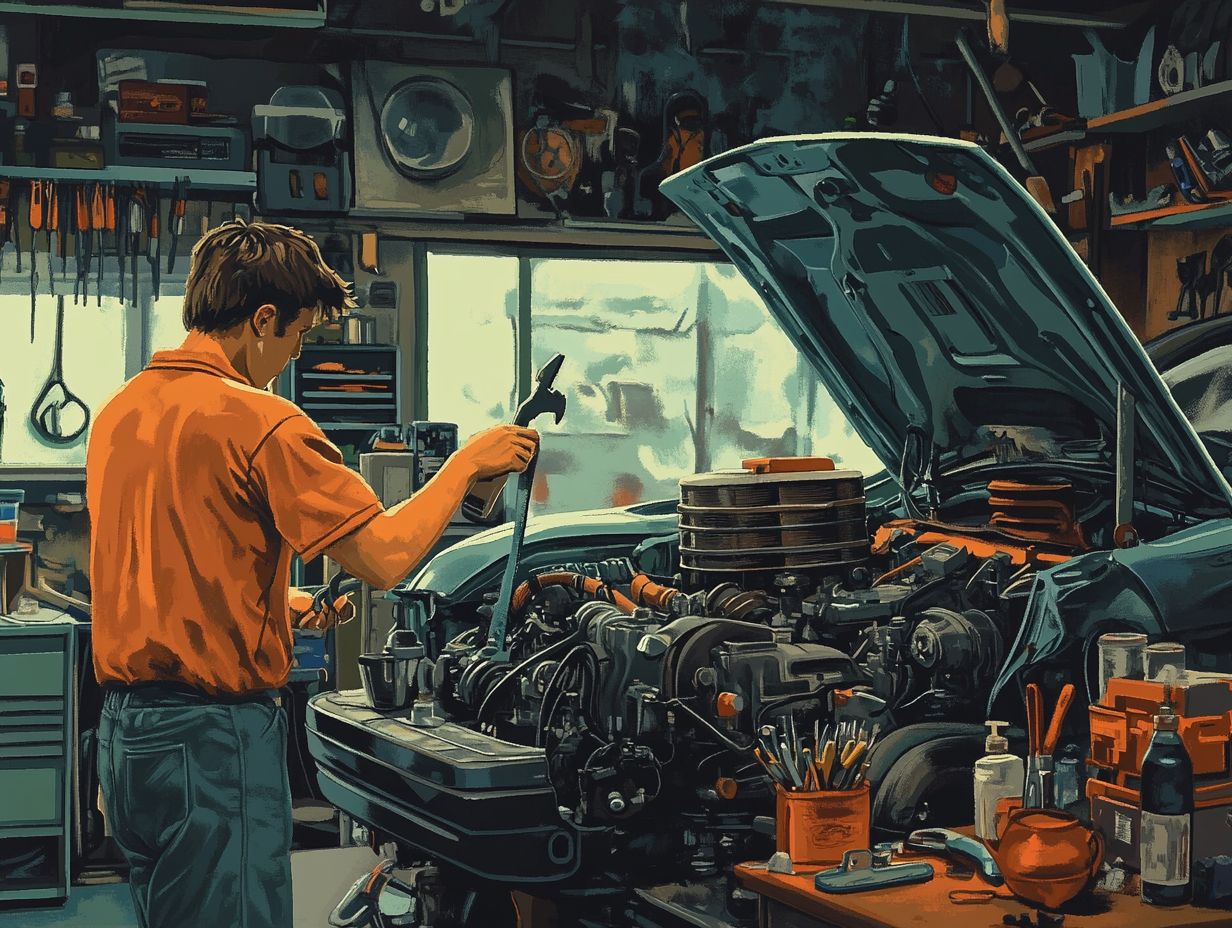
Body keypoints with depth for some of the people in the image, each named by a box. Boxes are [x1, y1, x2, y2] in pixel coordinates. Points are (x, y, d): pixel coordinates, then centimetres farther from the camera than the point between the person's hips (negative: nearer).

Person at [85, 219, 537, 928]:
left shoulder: (119, 412, 10)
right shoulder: (260, 422, -17)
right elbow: (385, 557, -18)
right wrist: (468, 463, -6)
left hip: (123, 730, 9)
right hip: (215, 737, -9)